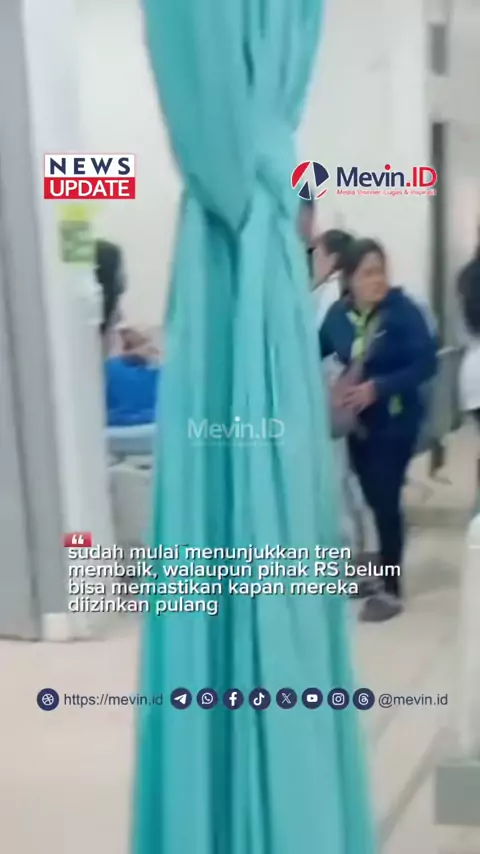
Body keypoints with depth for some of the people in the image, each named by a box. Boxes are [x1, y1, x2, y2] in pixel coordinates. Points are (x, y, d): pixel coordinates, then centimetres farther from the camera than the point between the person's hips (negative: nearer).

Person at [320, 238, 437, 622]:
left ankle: (391, 589, 8)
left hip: (395, 422, -5)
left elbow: (426, 364, -20)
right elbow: (316, 352, 12)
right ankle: (383, 569, 30)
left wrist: (378, 388, -27)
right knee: (374, 500, 13)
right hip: (358, 423, 5)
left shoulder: (404, 310, -15)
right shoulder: (339, 313, -1)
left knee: (386, 502, -4)